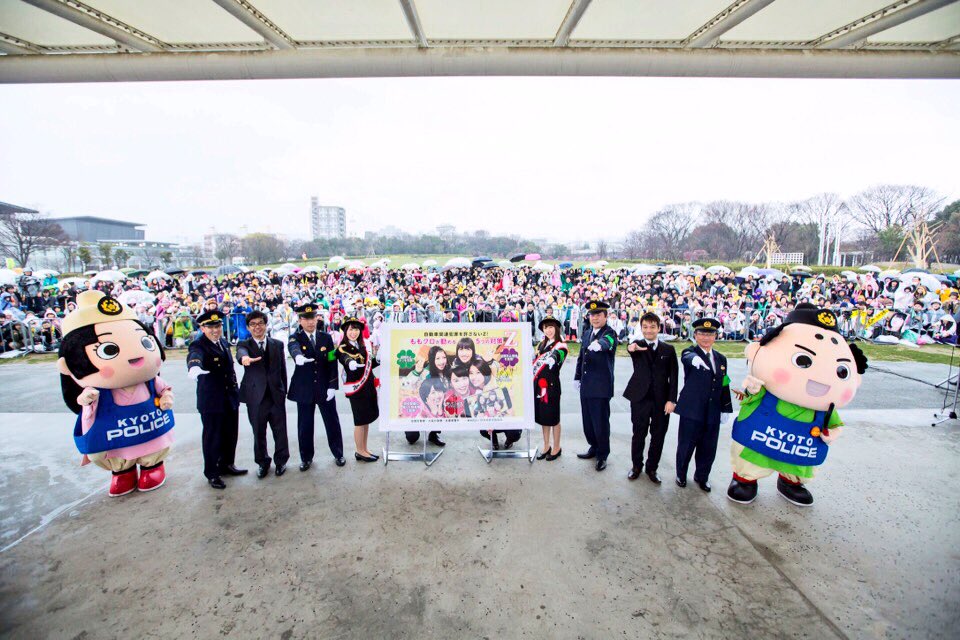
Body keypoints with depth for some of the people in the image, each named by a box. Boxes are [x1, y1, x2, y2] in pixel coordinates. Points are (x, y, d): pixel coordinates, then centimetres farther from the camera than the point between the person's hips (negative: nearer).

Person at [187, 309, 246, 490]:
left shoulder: (224, 342, 8)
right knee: (212, 438, 7)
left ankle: (227, 464, 37)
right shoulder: (198, 346, -14)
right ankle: (212, 473, 23)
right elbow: (194, 357, -38)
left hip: (230, 398, 7)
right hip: (211, 400, -7)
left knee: (230, 435, 18)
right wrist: (194, 368, -61)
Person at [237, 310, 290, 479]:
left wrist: (283, 392, 5)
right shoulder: (244, 344, 1)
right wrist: (244, 357, -49)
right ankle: (262, 462, 31)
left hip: (276, 395, 1)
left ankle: (281, 460, 28)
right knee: (258, 433, 11)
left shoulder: (277, 344, 6)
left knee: (280, 431, 8)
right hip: (255, 396, -1)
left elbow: (282, 370, 7)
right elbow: (241, 352, -25)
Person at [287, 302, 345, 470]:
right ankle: (306, 458, 27)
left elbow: (332, 363, 0)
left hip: (324, 388, 1)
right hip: (304, 389, -1)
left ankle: (338, 454, 26)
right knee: (304, 425, 9)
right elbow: (293, 347, -28)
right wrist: (298, 356, -52)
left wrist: (332, 386, -7)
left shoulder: (326, 337, 2)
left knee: (332, 422, 9)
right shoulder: (295, 338, -2)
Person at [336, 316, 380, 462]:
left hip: (369, 386, 6)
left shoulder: (364, 344, 7)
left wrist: (379, 360, -5)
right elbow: (345, 359, -34)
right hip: (356, 388, -6)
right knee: (360, 420, 2)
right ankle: (360, 452, 19)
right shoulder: (342, 348, -11)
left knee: (367, 418, 15)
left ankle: (364, 449, 29)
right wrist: (350, 363, -55)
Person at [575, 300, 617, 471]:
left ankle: (602, 455, 19)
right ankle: (594, 447, 34)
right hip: (586, 385, 7)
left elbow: (605, 342, -35)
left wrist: (598, 344, -57)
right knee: (587, 419, 15)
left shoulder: (609, 333, -10)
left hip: (601, 385, -7)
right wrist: (577, 377, 14)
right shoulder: (587, 333, 12)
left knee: (600, 421, 1)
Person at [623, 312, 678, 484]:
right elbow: (631, 347, -25)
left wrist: (672, 400, -6)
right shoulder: (637, 345, 1)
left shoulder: (669, 349, 5)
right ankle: (637, 466, 26)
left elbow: (673, 376, 2)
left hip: (662, 400, 1)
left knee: (658, 436, 10)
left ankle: (652, 468, 27)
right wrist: (631, 347, -49)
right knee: (638, 434, 8)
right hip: (640, 398, -1)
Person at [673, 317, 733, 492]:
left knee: (708, 448, 13)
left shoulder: (721, 358, 11)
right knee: (686, 446, 8)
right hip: (692, 411, -4)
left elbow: (724, 386, 14)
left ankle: (702, 477, 34)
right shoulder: (689, 353, -5)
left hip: (712, 413, 5)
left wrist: (726, 409, 10)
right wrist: (695, 358, -55)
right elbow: (686, 358, -32)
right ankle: (681, 475, 29)